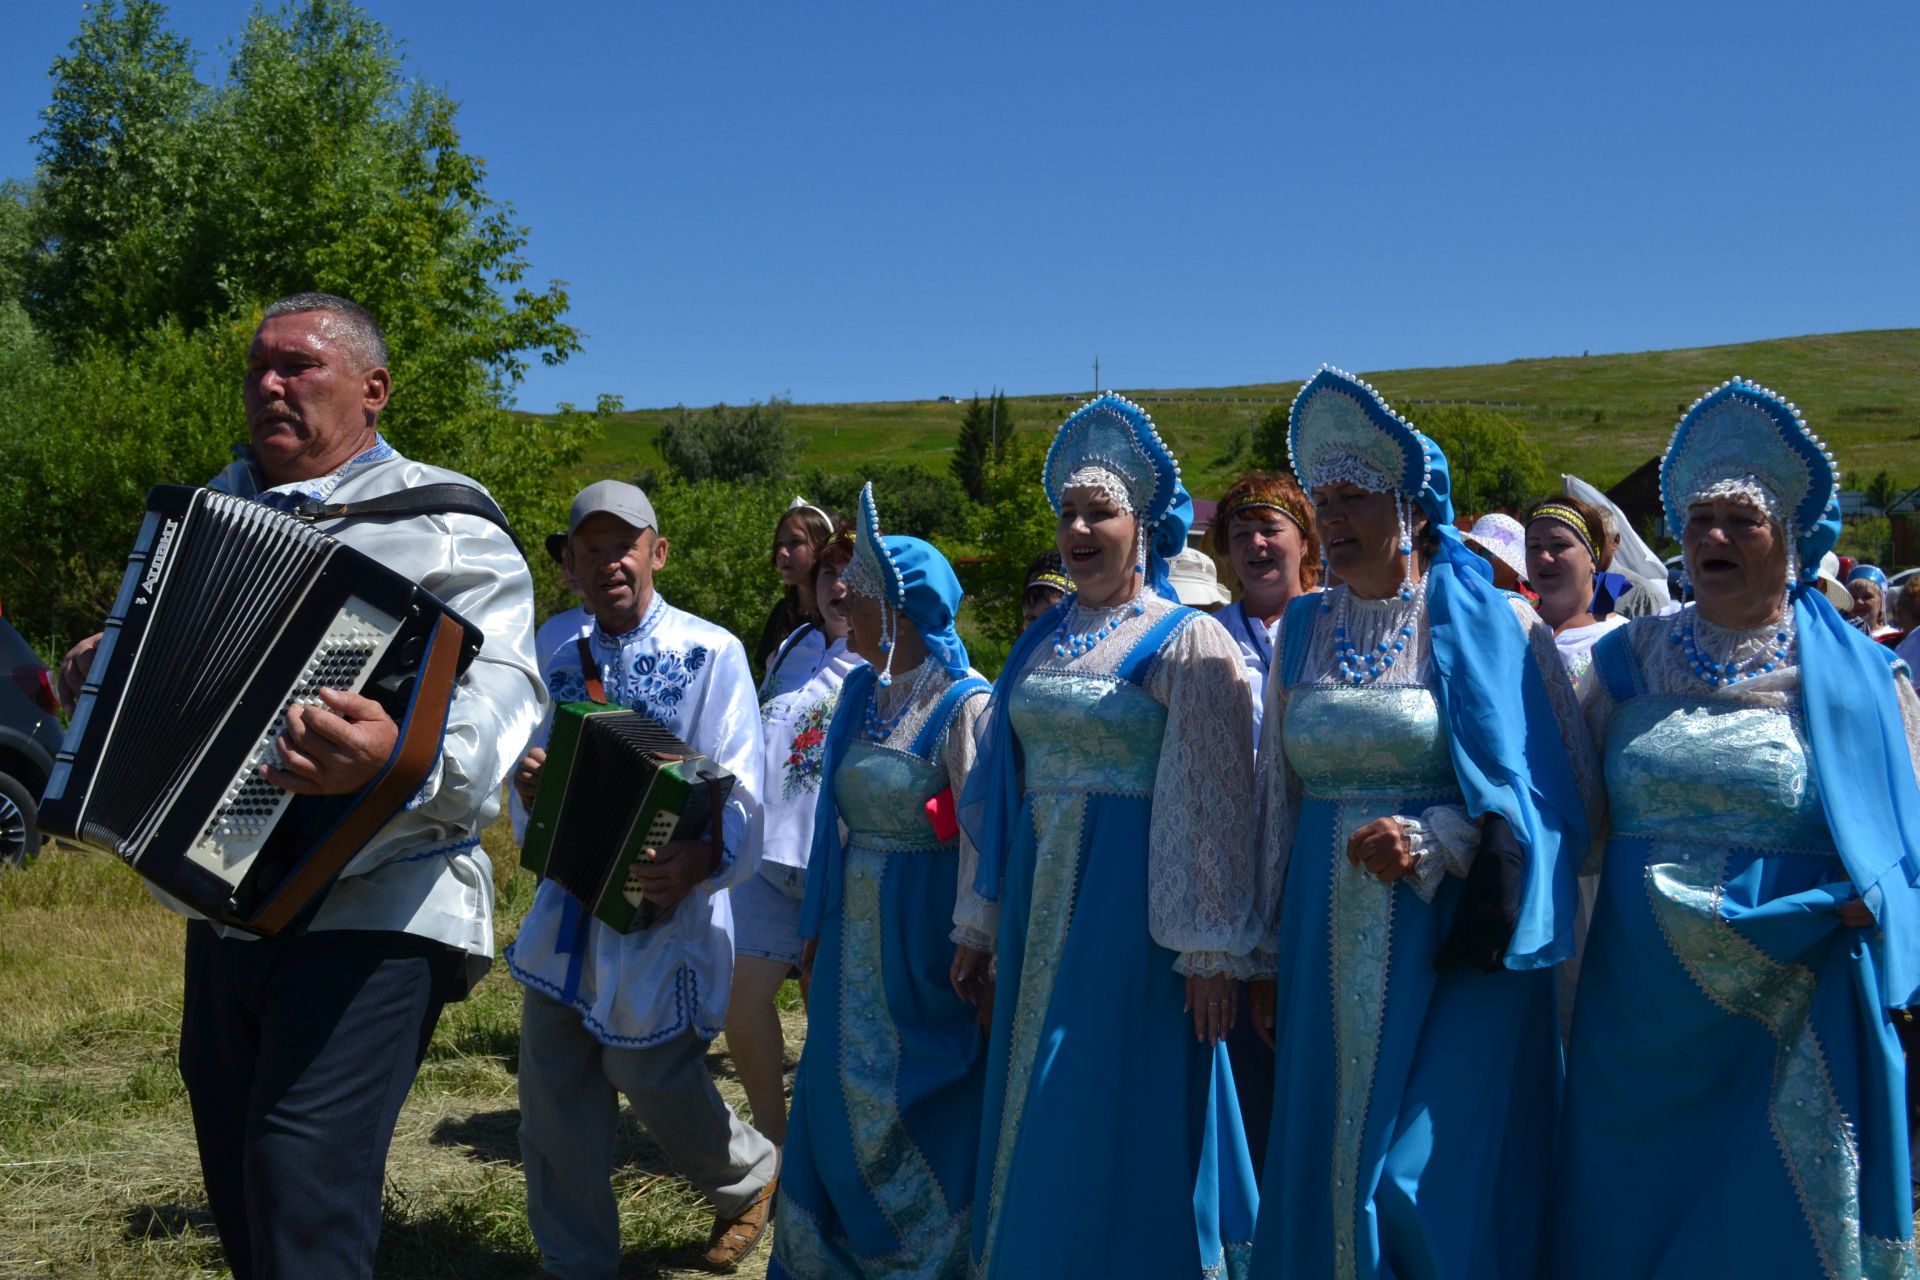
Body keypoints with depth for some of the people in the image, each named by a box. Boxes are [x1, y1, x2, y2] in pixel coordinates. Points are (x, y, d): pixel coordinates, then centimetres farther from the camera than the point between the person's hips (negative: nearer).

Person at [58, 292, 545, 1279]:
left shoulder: (444, 527, -7)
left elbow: (498, 695, -22)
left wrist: (404, 758, -42)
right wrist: (102, 670, 9)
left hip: (373, 914, -7)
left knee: (303, 1189, -17)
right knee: (239, 1200, 16)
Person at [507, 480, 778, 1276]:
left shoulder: (711, 653, -9)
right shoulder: (566, 662, 8)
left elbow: (739, 792, -13)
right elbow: (556, 784, 15)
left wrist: (702, 859, -34)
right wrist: (530, 784, -10)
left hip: (661, 909, -5)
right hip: (569, 910, 5)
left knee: (654, 1078, 7)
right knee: (554, 1101, 8)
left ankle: (751, 1175, 38)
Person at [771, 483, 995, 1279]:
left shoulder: (963, 705, -15)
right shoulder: (862, 692, 9)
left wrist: (974, 937, -22)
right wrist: (819, 924, 16)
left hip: (921, 930, -7)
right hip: (854, 928, 7)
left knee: (917, 1107, 5)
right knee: (841, 1099, 14)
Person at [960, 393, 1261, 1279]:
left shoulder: (1188, 642, -8)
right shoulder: (1044, 639, 11)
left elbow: (1214, 807, -12)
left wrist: (1212, 949, -14)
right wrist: (986, 920, 14)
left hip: (1130, 905, -7)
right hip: (1041, 900, 7)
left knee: (1118, 1117, 2)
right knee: (1035, 1108, 14)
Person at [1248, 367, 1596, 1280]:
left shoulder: (1490, 622, -6)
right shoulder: (1305, 629, 7)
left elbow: (1559, 784, -6)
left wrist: (1433, 840, -20)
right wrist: (1271, 951, 11)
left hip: (1454, 946, -4)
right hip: (1330, 945, 5)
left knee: (1436, 1184, -3)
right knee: (1323, 1167, 11)